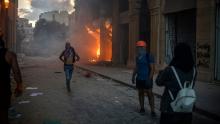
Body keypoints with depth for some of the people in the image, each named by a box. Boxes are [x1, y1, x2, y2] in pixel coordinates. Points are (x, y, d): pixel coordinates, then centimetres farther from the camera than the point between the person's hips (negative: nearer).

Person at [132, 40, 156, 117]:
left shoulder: (149, 56, -11)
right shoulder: (138, 57, 8)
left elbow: (152, 68, -12)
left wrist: (149, 78, -19)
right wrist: (133, 76, 11)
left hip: (147, 79, -6)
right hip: (139, 79, 6)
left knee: (149, 94, -5)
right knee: (140, 93, 11)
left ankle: (152, 110, -2)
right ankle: (142, 108, 21)